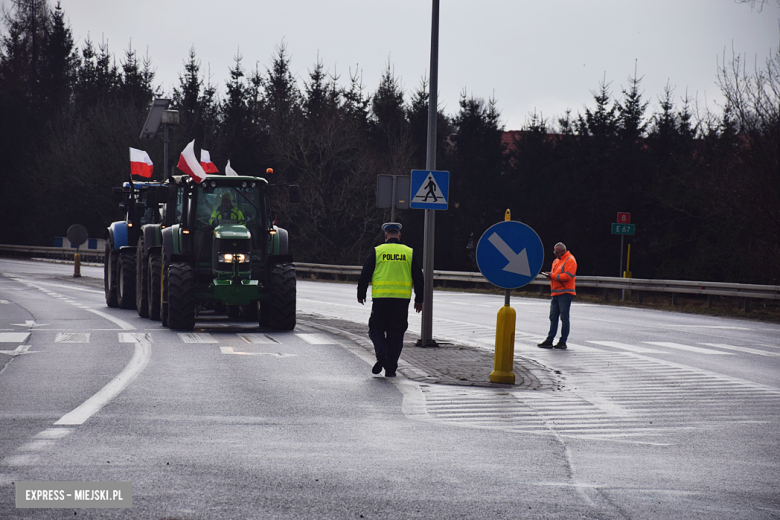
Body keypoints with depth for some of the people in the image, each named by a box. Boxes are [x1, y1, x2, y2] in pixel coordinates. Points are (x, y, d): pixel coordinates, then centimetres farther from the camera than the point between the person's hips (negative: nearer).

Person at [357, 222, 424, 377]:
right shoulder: (409, 253, 7)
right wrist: (419, 300, 18)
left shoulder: (377, 252, 1)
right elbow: (418, 278, 10)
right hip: (402, 299, 2)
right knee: (396, 333, 7)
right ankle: (390, 368, 6)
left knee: (376, 329, 10)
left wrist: (361, 294, 15)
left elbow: (365, 275, 2)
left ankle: (381, 354, -16)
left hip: (381, 298, -2)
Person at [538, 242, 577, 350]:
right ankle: (549, 340, 6)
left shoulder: (570, 260, -7)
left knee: (564, 318, -4)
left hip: (565, 293, -8)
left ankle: (563, 341, 0)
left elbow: (567, 276, -17)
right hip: (555, 293, 8)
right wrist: (550, 275, 2)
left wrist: (553, 276, -16)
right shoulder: (556, 261, 20)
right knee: (553, 317, 6)